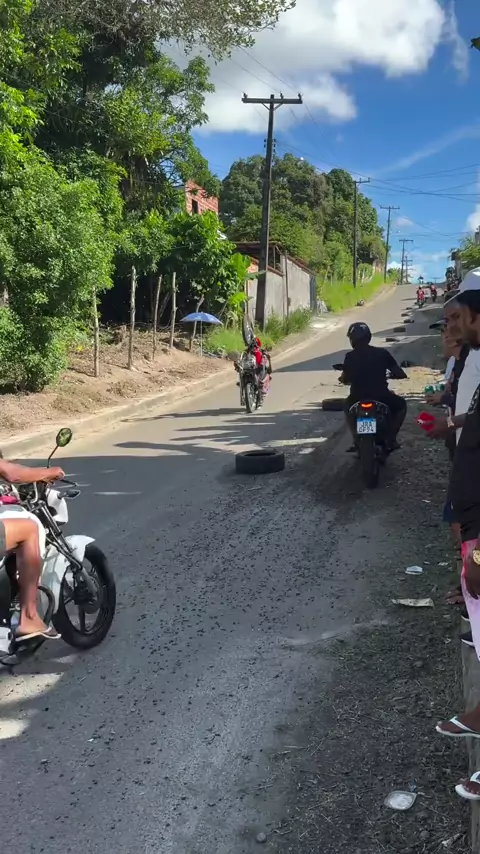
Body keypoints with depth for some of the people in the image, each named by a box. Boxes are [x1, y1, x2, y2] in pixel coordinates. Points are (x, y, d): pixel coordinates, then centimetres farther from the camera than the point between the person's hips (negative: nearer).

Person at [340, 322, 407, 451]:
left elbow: (344, 380, 10)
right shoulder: (382, 353, -1)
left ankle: (357, 439, 26)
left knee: (348, 406, 37)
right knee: (401, 404, 31)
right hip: (382, 398, -1)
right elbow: (401, 374, 1)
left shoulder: (350, 357, -2)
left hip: (357, 400, 1)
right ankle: (391, 438, 20)